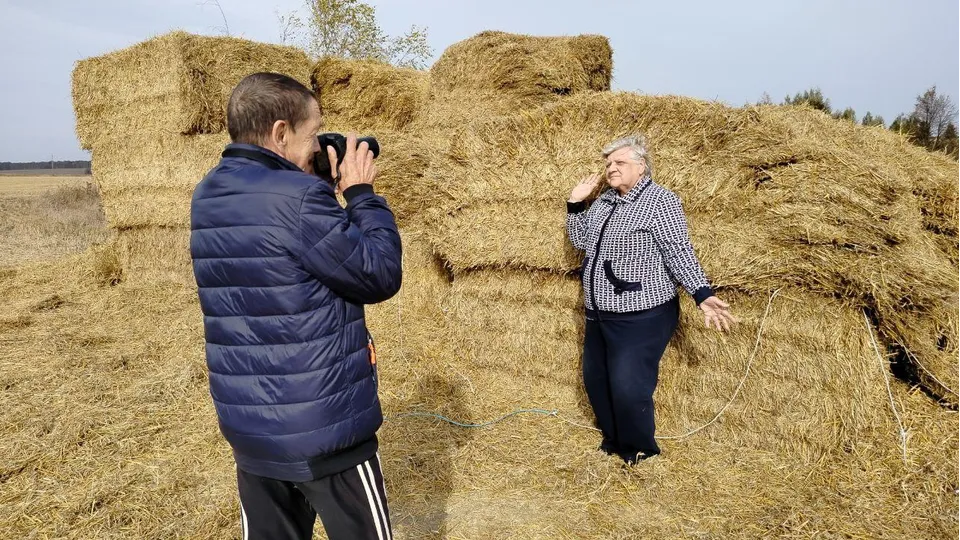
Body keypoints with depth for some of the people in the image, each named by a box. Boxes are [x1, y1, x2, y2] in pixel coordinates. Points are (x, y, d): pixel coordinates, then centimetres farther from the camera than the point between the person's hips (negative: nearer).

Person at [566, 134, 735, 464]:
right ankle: (613, 440, 36)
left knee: (628, 387, -9)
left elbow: (679, 252, -17)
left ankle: (640, 454, 15)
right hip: (599, 314, 9)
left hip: (641, 317, -8)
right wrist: (575, 204, 5)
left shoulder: (660, 201, -13)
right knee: (596, 381, 16)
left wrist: (702, 295, -28)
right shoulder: (604, 201, 11)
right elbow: (580, 240, 17)